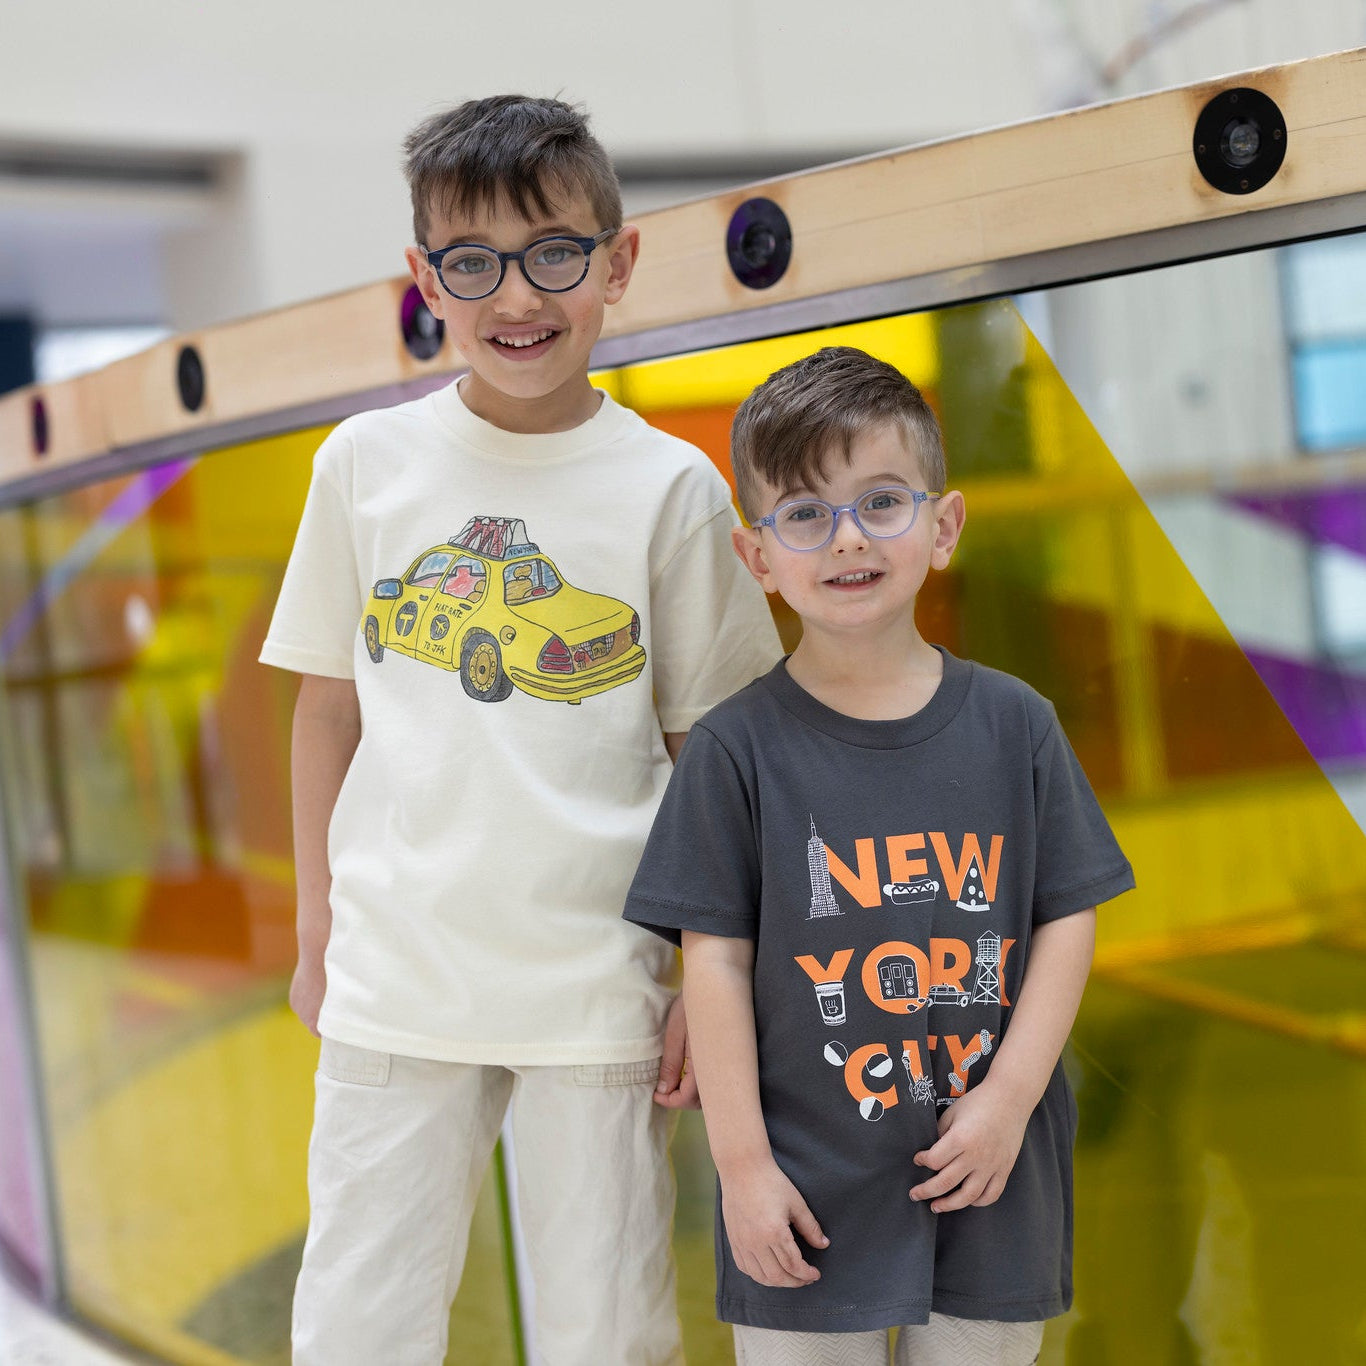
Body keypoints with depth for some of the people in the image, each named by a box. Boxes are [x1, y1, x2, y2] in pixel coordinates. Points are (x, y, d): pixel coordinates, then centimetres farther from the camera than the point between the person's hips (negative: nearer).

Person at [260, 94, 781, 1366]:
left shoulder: (671, 488, -3)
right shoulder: (367, 462, 1)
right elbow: (327, 702, 9)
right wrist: (317, 930, 9)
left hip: (599, 987, -1)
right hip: (394, 976, 1)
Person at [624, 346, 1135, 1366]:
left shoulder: (1013, 723, 0)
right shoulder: (739, 748, -7)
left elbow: (1067, 916, 2)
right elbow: (717, 958, -6)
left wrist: (1009, 1097, -7)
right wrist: (741, 1163, -7)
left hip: (991, 1174, 2)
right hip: (809, 1186, -2)